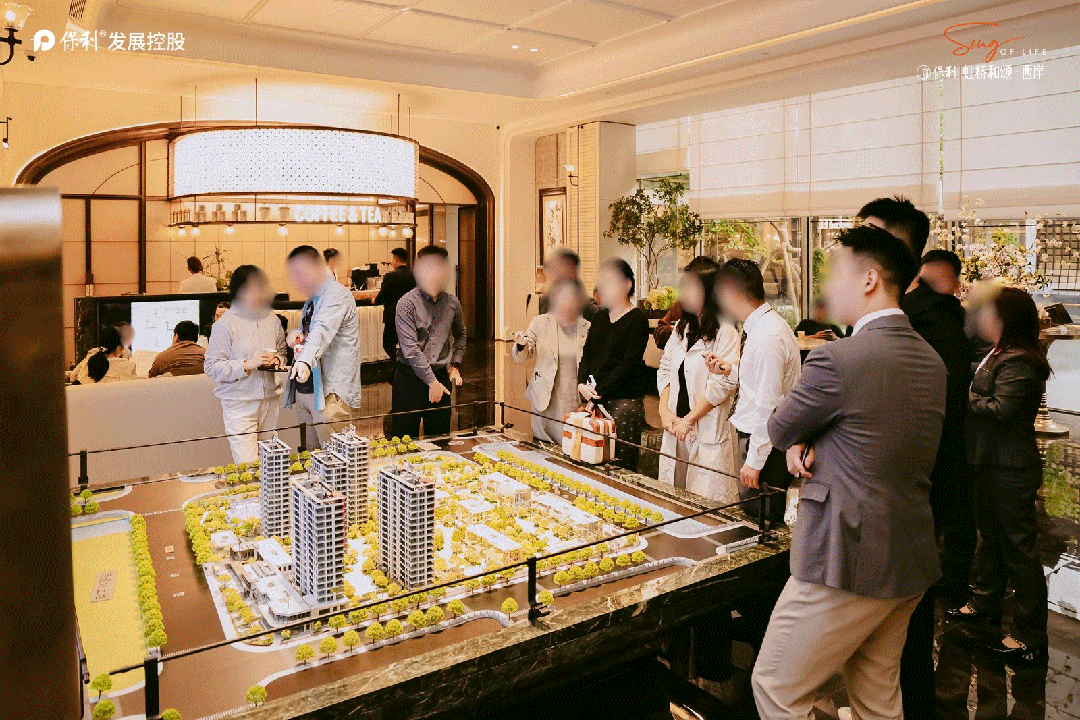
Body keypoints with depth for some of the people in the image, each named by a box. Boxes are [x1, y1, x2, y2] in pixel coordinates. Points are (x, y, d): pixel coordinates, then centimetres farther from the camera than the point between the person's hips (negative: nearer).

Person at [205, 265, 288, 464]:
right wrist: (247, 365, -20)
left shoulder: (273, 321, 8)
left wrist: (277, 360, 2)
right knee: (247, 467, -8)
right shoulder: (226, 324, -7)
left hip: (270, 399, 5)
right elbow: (212, 367, -10)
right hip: (239, 402, -5)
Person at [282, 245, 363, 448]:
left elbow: (323, 330, -28)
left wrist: (306, 360, -44)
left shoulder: (337, 294, -10)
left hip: (330, 393, -9)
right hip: (304, 388, 9)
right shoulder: (311, 300, 20)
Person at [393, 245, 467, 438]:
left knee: (440, 438, 11)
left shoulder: (452, 303, 5)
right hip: (410, 376, -4)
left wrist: (455, 364, 12)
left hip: (441, 376, 4)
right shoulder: (407, 303, -10)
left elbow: (460, 335, 24)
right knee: (405, 438, 4)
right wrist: (431, 381, -16)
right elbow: (410, 349, -15)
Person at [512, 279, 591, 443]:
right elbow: (519, 358, 2)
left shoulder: (587, 328, 2)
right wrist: (521, 345, -18)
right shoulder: (540, 322, 1)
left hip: (576, 403, 0)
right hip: (546, 401, 0)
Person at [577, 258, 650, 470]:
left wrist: (599, 391, -15)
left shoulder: (637, 319, -5)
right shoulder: (599, 317, 16)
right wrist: (582, 384, -5)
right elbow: (587, 353, 13)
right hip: (595, 399, 6)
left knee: (620, 466, -5)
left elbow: (630, 363, -12)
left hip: (624, 400, -6)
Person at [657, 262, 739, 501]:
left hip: (710, 433, -7)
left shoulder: (725, 332, -9)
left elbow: (724, 383, -15)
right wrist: (665, 411, -1)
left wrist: (688, 421, -12)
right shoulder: (681, 328, 15)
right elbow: (664, 370, 14)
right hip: (676, 428, 7)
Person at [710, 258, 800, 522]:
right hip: (755, 434, 10)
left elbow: (768, 404, -24)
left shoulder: (766, 336, -22)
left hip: (764, 441, -10)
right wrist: (728, 369, 10)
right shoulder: (766, 324, 9)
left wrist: (754, 460, -21)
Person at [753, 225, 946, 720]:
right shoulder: (931, 360, 6)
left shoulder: (838, 360, -21)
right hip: (911, 565, 9)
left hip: (847, 563, -9)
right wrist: (805, 441, -1)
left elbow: (778, 429, -7)